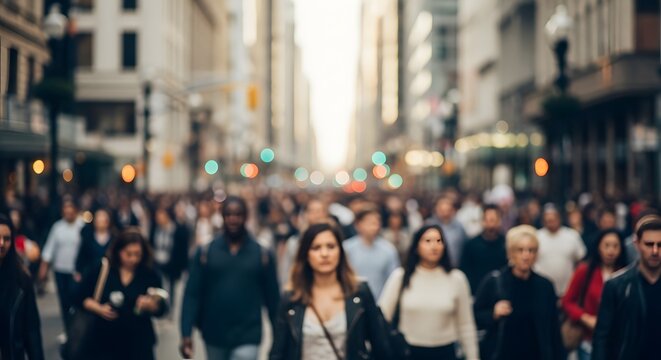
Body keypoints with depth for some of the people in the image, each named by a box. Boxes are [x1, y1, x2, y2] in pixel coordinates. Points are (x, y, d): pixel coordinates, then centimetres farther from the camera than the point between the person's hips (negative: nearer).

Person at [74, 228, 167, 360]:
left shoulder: (150, 275, -2)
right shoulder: (100, 270, -2)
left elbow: (161, 309, 0)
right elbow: (80, 297, 5)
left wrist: (151, 304, -22)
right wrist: (98, 309, -12)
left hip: (139, 344, 0)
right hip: (104, 342, 0)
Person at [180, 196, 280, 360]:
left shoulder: (262, 254, -1)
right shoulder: (205, 252, -1)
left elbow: (272, 298, 2)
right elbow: (192, 295, -3)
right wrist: (186, 334, -12)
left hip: (247, 340, -2)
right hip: (214, 337, 2)